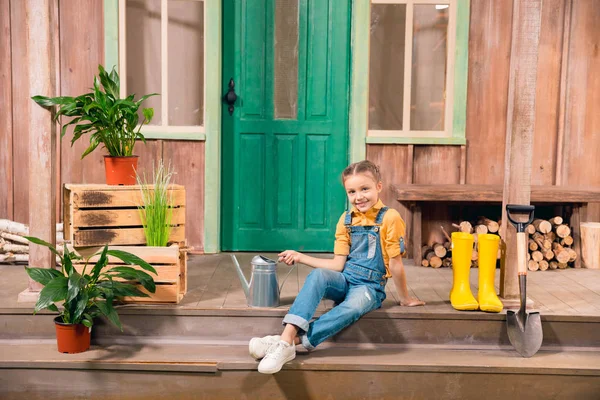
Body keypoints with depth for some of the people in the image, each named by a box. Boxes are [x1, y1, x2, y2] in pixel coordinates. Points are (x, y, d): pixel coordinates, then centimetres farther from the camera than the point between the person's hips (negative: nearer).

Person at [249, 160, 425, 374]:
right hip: (345, 280, 4)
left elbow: (395, 262, -5)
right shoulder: (346, 220, 7)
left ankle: (294, 341, -41)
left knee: (353, 306, -38)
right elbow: (338, 264, 5)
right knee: (318, 275, -30)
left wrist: (404, 298, 1)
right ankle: (287, 335, -43)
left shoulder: (390, 218, -9)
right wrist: (300, 257, 3)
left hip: (369, 287, -4)